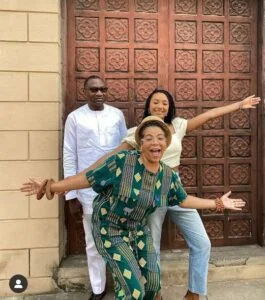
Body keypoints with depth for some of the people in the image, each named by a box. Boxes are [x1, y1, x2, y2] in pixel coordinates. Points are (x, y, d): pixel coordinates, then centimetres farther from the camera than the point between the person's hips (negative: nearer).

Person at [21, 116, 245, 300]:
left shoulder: (169, 175, -9)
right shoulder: (122, 162, -26)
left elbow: (184, 200, 8)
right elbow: (88, 178, -19)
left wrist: (217, 203, 10)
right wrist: (50, 187, -18)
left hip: (139, 230, 6)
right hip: (111, 231, -6)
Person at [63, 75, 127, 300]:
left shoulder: (117, 115, 3)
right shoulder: (75, 118, -2)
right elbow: (69, 156, -2)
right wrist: (71, 194, -4)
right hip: (89, 188, -1)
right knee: (94, 241, 12)